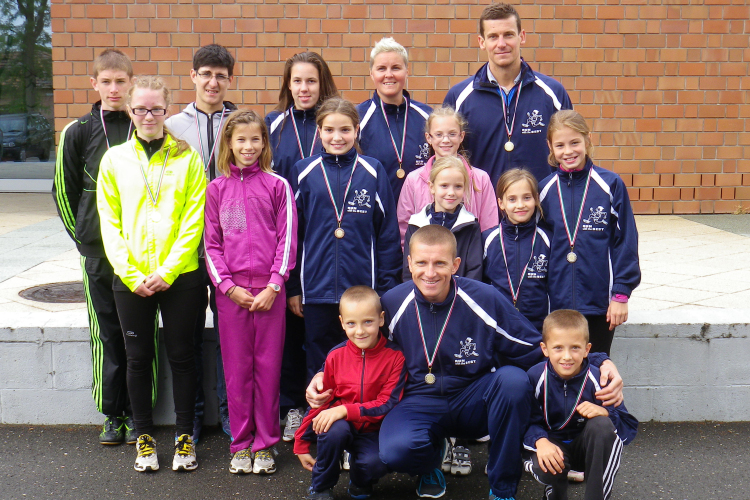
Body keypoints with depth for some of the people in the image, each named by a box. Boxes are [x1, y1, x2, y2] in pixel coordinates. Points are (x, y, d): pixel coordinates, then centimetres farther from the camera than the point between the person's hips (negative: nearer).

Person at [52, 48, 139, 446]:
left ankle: (138, 413, 15)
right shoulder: (78, 132, 5)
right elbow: (64, 190, 10)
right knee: (107, 335, 6)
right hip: (98, 252, 1)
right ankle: (113, 414, 18)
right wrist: (83, 236, 5)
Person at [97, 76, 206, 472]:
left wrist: (167, 270, -13)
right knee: (139, 357, 10)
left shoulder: (187, 158, 1)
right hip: (130, 279, 2)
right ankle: (144, 436, 24)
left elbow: (194, 220, -5)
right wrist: (131, 274, -9)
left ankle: (184, 436, 20)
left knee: (181, 354, 7)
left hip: (180, 276, -1)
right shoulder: (114, 159, 5)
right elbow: (110, 224, 2)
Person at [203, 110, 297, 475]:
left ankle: (264, 444, 16)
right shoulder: (217, 188, 8)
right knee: (236, 369, 6)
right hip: (230, 291, 1)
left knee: (268, 367, 3)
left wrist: (273, 285, -8)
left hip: (269, 290, -1)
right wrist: (228, 286, -5)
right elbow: (211, 243, 6)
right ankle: (241, 444, 19)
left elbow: (287, 239, 1)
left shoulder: (278, 186, 4)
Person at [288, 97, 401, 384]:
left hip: (364, 288, -1)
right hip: (317, 290, 1)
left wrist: (387, 287, 0)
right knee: (319, 368, 11)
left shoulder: (372, 172, 1)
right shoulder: (304, 172, 2)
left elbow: (388, 234, 2)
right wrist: (293, 287, 4)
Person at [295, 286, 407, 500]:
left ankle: (360, 482, 8)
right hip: (341, 425, 2)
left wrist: (345, 410, -26)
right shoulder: (336, 355, -5)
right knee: (336, 429, -32)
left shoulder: (395, 356, -12)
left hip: (372, 432, -1)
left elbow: (388, 404, -15)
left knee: (376, 463, -31)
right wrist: (301, 445, 5)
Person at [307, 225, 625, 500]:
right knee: (397, 449, -34)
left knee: (513, 379, -32)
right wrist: (323, 375, -7)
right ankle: (431, 460, 9)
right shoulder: (391, 304, -6)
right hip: (419, 404, 0)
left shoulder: (485, 300, -10)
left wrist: (599, 362, -18)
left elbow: (537, 350, -5)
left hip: (474, 403, 1)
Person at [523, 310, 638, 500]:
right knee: (544, 468, -34)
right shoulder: (535, 377, -15)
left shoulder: (598, 379, -17)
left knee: (601, 425, -32)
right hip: (553, 443, 0)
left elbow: (629, 428, -14)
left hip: (588, 447, 0)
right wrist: (540, 441, -35)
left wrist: (604, 413, -34)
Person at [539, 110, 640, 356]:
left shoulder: (610, 185, -5)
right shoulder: (546, 189, 3)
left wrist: (621, 294, -5)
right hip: (556, 302, 2)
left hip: (599, 301, -2)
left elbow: (625, 241, -3)